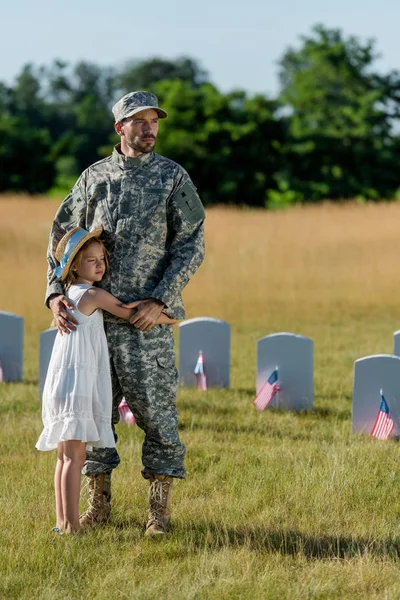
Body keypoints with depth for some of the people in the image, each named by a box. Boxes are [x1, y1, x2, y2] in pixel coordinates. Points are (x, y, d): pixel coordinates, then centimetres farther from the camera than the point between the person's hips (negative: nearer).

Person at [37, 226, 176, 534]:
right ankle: (71, 525, -14)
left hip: (62, 384, 9)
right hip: (76, 382, -9)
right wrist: (169, 317, 11)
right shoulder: (94, 295, -9)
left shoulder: (70, 294, 15)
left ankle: (62, 521, 14)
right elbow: (136, 317, -3)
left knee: (67, 455, 12)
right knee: (74, 455, -11)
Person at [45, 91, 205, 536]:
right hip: (93, 314, 3)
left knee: (155, 411, -3)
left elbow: (191, 247, -3)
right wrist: (55, 294, -3)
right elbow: (62, 236, 12)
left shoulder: (173, 178, 1)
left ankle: (159, 510, 4)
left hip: (148, 316, -3)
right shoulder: (94, 178, 9)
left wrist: (160, 300, -14)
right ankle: (98, 503, 16)